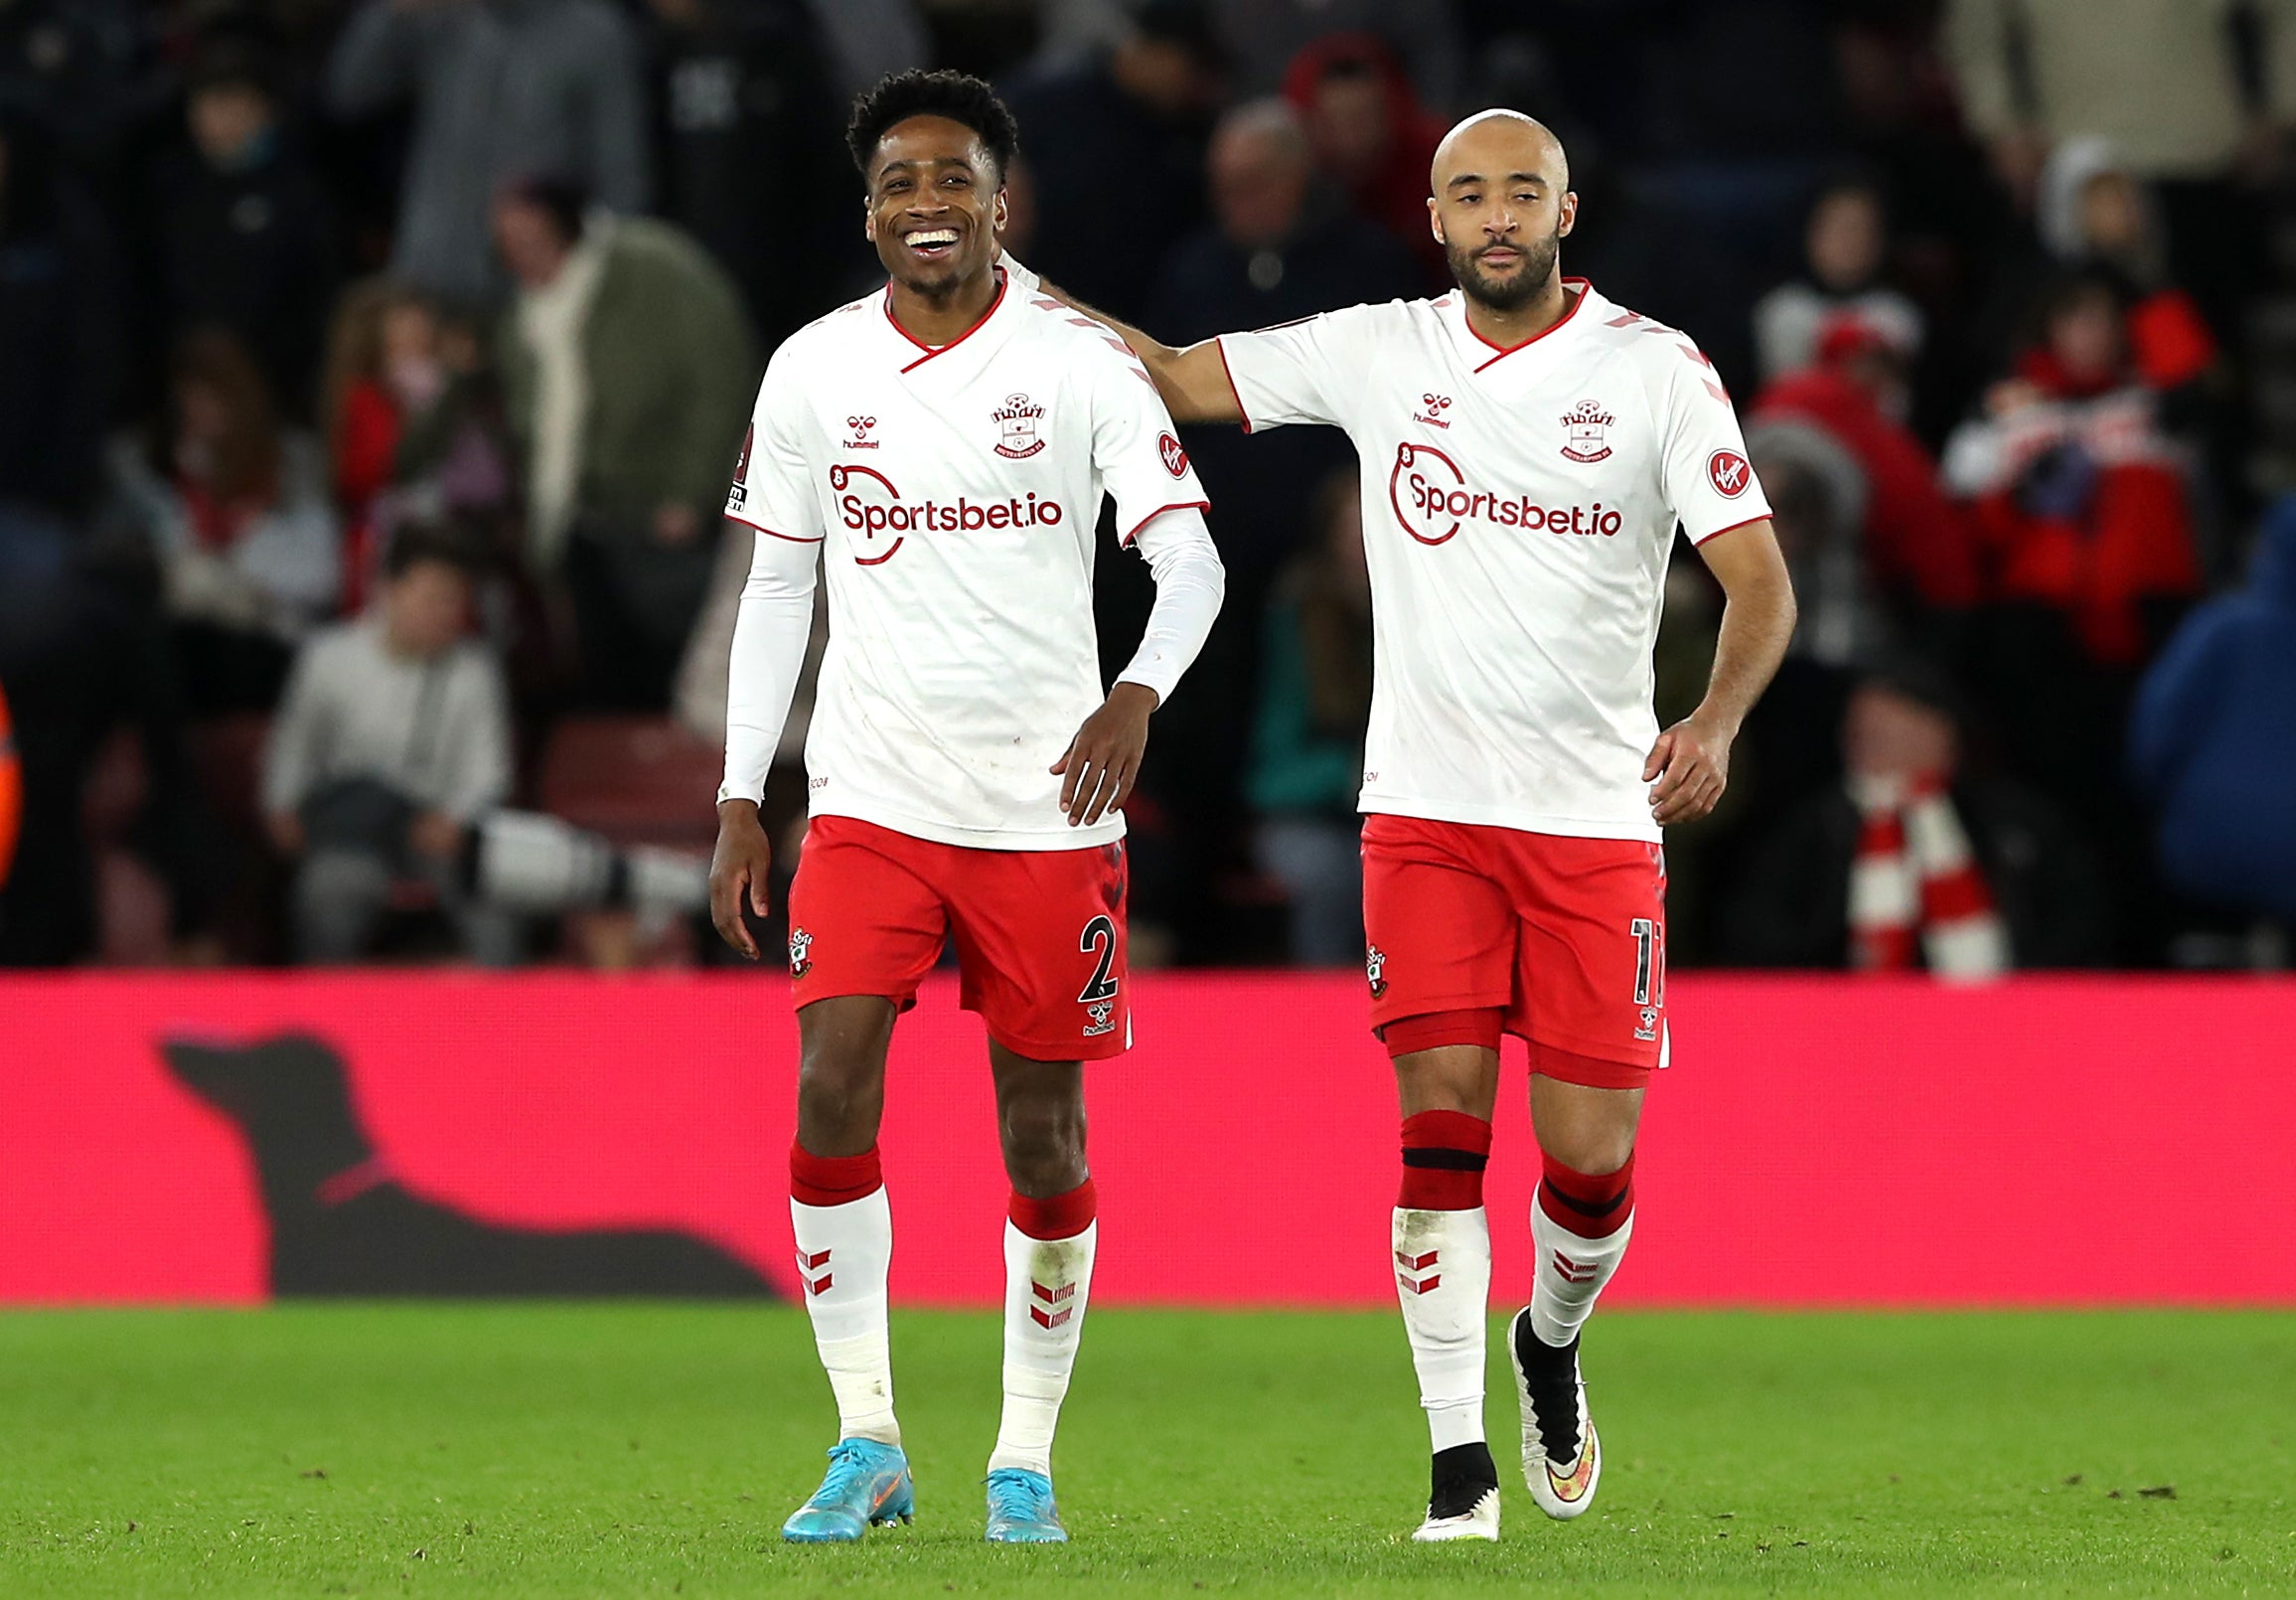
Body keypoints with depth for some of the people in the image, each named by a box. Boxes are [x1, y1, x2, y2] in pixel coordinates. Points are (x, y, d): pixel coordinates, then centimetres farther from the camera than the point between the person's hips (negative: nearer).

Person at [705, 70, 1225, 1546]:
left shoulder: (1083, 364, -4)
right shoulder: (813, 370, 5)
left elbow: (1190, 555, -8)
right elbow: (778, 584, 12)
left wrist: (1139, 695, -28)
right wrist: (741, 801, 7)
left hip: (1048, 810, -1)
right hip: (871, 801, 1)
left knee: (1043, 1134, 3)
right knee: (833, 1094, -14)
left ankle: (1027, 1462, 16)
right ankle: (867, 1445, -5)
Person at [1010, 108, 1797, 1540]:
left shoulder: (1656, 370, -1)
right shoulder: (1376, 352, 5)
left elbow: (1760, 577, -5)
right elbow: (1178, 378, 12)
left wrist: (1717, 721, -22)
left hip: (1598, 817, -1)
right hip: (1426, 813, 1)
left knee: (1591, 1150, -2)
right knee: (1444, 1114, -11)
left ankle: (1553, 1342, 30)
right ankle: (1459, 1457, -6)